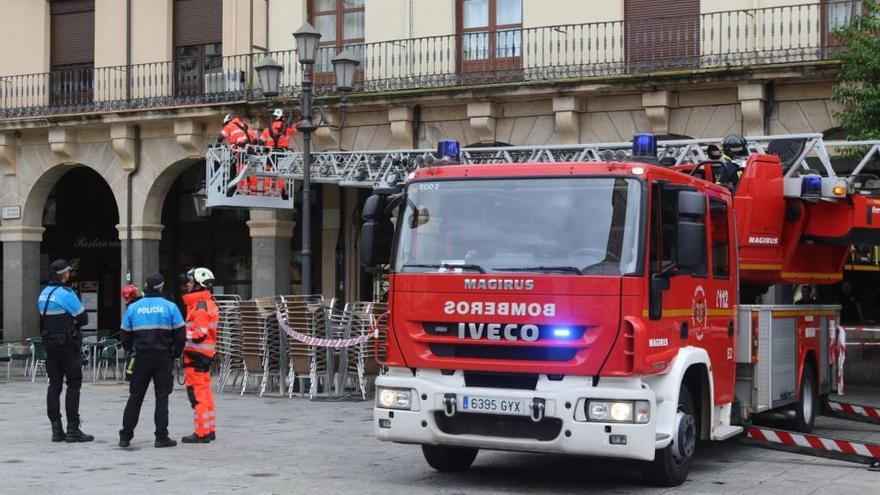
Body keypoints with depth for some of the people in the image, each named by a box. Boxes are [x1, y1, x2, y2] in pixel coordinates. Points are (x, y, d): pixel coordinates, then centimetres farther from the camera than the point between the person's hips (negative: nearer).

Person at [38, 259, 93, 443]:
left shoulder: (43, 294, 11)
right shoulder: (66, 293, -14)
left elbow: (46, 318, 15)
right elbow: (83, 318, -11)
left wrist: (70, 322, 5)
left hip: (49, 343, 8)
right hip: (67, 344, -8)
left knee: (54, 385, 8)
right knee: (74, 384, -3)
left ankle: (56, 429, 8)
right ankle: (73, 429, -5)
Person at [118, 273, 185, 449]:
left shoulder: (133, 307, 2)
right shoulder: (170, 307, -4)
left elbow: (125, 336, 6)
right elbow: (180, 335, -3)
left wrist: (131, 351, 21)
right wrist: (175, 354, 10)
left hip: (141, 358, 2)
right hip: (163, 358, -2)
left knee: (135, 396, 10)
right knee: (162, 397, 2)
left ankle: (125, 436, 11)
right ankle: (161, 437, -1)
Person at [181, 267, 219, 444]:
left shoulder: (201, 305, -14)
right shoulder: (208, 303, 17)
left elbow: (200, 333, -22)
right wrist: (183, 333, 10)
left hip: (196, 355, -10)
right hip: (204, 354, 10)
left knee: (197, 393, -8)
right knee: (204, 391, 15)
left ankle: (201, 432, -7)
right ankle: (209, 429, 21)